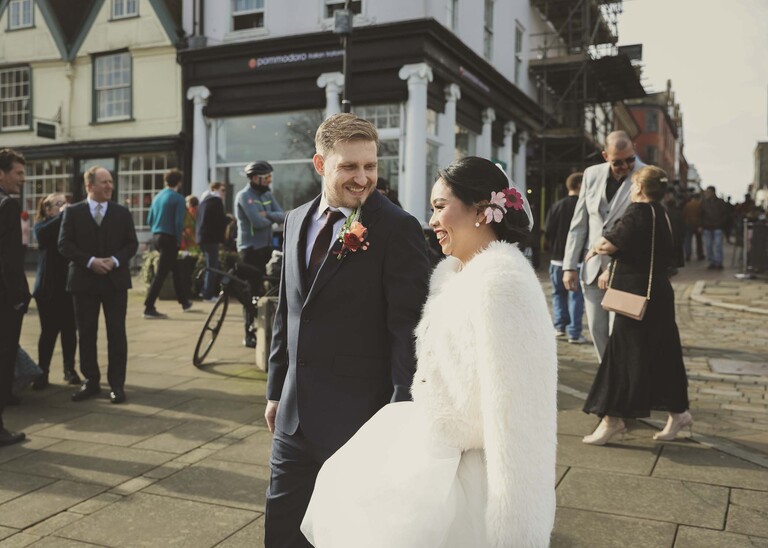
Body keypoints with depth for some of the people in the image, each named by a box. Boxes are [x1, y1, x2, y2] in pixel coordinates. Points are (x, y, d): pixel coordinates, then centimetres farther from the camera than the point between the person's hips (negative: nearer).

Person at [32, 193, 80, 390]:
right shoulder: (41, 225, 3)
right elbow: (43, 233, -21)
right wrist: (62, 214, -15)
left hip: (69, 286, 2)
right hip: (48, 287, -2)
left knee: (69, 330, 6)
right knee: (49, 331, 0)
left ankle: (70, 369, 16)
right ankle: (42, 372, 9)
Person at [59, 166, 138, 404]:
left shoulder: (122, 212, 7)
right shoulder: (73, 212, 3)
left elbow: (132, 244, 4)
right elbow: (64, 245, -3)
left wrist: (115, 260, -14)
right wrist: (90, 261, -16)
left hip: (115, 280, 0)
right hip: (84, 280, 0)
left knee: (117, 334, 1)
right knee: (86, 334, 6)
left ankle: (117, 384, 8)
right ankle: (91, 381, 18)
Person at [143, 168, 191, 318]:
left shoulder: (157, 196, 11)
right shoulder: (178, 199, -10)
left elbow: (149, 220, 13)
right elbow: (179, 223, -18)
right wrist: (179, 240, -7)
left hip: (156, 237, 8)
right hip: (169, 239, -8)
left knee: (176, 268, 20)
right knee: (160, 274, -5)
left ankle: (184, 302, 30)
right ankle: (149, 309, -5)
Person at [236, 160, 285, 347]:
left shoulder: (267, 195, 14)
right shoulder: (245, 196, -10)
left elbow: (282, 216, 3)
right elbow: (258, 222, -21)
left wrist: (267, 215, -16)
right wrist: (272, 218, -2)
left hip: (266, 247, 7)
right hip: (251, 249, -7)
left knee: (262, 289, 9)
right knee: (252, 291, -5)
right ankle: (250, 335, 1)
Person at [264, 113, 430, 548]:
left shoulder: (397, 228, -14)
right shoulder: (297, 220, 7)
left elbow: (409, 329, -16)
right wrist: (276, 390, 15)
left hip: (359, 416, -6)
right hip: (295, 414, 6)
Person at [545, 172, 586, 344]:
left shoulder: (557, 206, -2)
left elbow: (548, 232, 0)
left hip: (558, 258, 3)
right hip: (578, 259, -3)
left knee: (559, 293, 18)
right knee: (576, 296, 2)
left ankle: (560, 326, 14)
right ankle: (574, 333, 0)